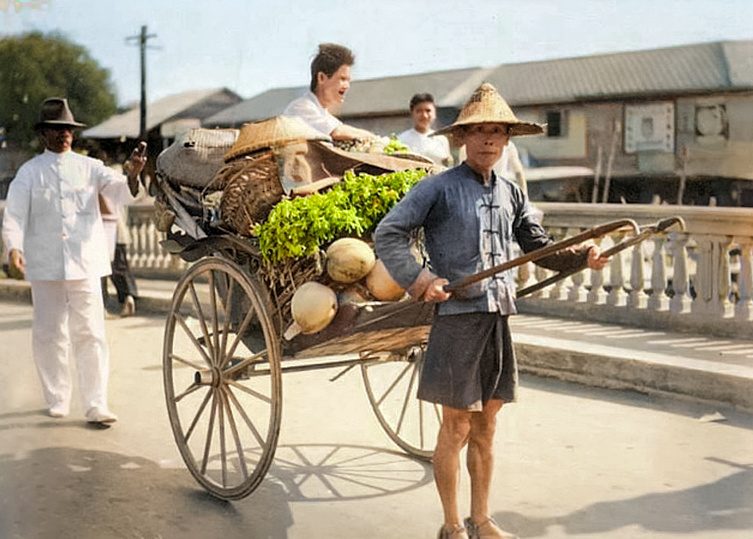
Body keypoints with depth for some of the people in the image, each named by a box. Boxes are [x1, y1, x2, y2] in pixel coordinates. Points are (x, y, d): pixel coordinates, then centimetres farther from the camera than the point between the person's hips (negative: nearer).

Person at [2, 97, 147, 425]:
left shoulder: (89, 167, 9)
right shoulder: (30, 172, 6)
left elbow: (120, 192, -2)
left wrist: (132, 176, -24)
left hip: (86, 263, 0)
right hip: (45, 266, 0)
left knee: (90, 334, -2)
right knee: (49, 335, 7)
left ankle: (96, 405, 1)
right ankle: (57, 400, 21)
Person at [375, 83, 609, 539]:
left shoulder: (511, 194, 13)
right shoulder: (439, 188, -4)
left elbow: (539, 247, 16)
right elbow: (388, 234, -6)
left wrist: (582, 257, 0)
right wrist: (416, 278, -17)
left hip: (499, 319, 6)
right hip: (456, 318, -5)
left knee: (485, 427, 14)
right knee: (457, 427, 1)